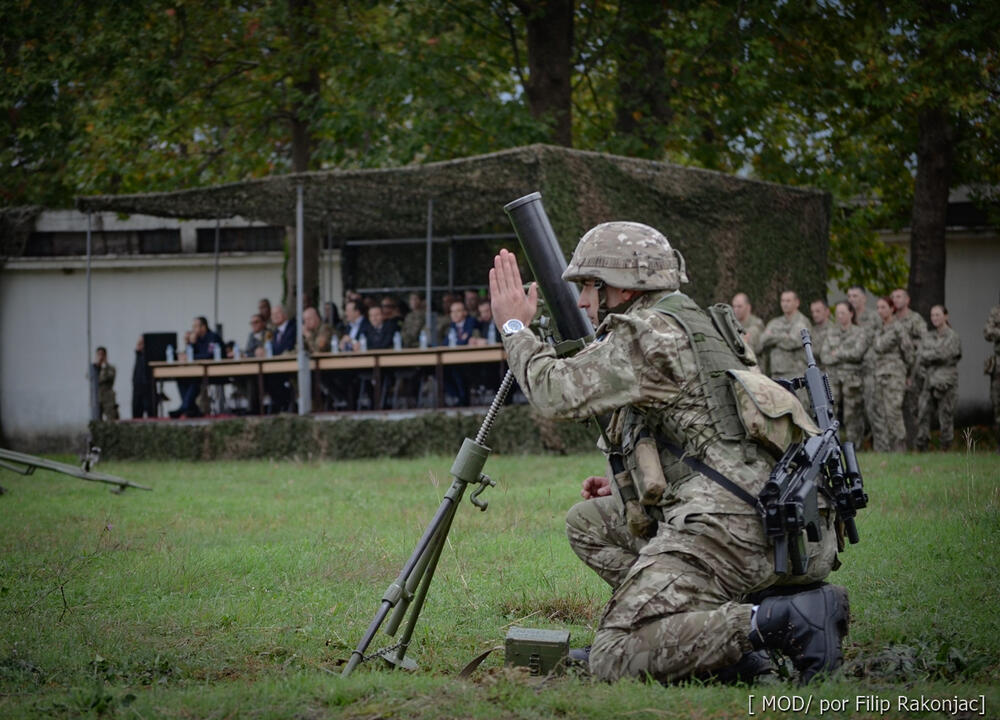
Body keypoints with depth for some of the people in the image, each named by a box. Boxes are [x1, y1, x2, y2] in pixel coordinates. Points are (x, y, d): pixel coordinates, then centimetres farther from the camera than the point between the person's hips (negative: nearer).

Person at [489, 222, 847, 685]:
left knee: (613, 661, -12)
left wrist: (515, 328, 7)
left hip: (730, 526, -10)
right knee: (588, 522, 23)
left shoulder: (648, 333, -5)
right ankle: (718, 631, 6)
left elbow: (558, 392, -9)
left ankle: (776, 621, -20)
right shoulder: (694, 326, 26)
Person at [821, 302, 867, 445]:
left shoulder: (859, 334, 2)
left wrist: (838, 353, -4)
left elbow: (857, 353, -13)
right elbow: (825, 357, 5)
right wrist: (846, 356, -6)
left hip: (852, 379, -3)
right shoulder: (831, 333, 15)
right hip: (833, 377, 3)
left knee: (852, 415, -3)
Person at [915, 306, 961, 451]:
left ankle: (946, 448, 3)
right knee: (923, 413, -4)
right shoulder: (928, 337, 15)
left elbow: (943, 354, -12)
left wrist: (927, 355, -2)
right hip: (928, 382, 4)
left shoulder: (953, 337, 0)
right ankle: (921, 447, -2)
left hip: (946, 382, -4)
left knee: (946, 416, -3)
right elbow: (919, 357, 6)